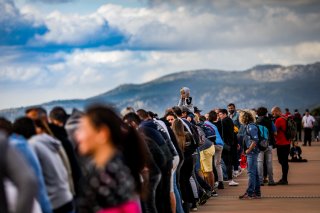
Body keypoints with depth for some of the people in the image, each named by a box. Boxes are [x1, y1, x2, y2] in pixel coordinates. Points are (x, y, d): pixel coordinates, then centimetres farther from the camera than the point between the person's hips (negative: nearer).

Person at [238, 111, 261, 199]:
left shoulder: (251, 127, -15)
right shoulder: (248, 126, 15)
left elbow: (255, 140, -22)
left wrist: (248, 150, -17)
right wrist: (247, 150, 12)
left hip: (252, 152, -10)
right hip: (251, 153, 10)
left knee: (251, 173, -7)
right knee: (255, 173, 12)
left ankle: (249, 193, -6)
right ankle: (257, 192, 17)